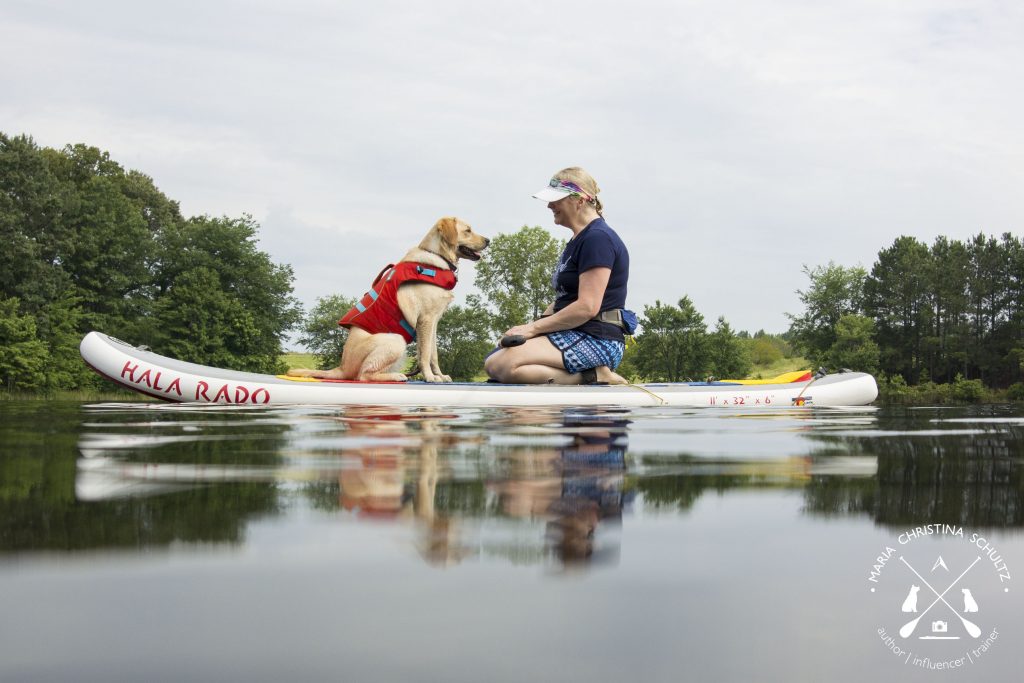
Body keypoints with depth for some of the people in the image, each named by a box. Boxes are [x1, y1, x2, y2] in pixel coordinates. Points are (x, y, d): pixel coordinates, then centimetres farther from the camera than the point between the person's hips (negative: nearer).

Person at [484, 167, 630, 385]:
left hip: (597, 341, -11)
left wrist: (533, 328, -14)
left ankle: (592, 376, -18)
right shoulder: (578, 240, 22)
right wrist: (532, 327, 6)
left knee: (502, 365, -25)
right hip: (574, 336, 11)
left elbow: (587, 307, -20)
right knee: (492, 362, 1)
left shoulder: (598, 238, -13)